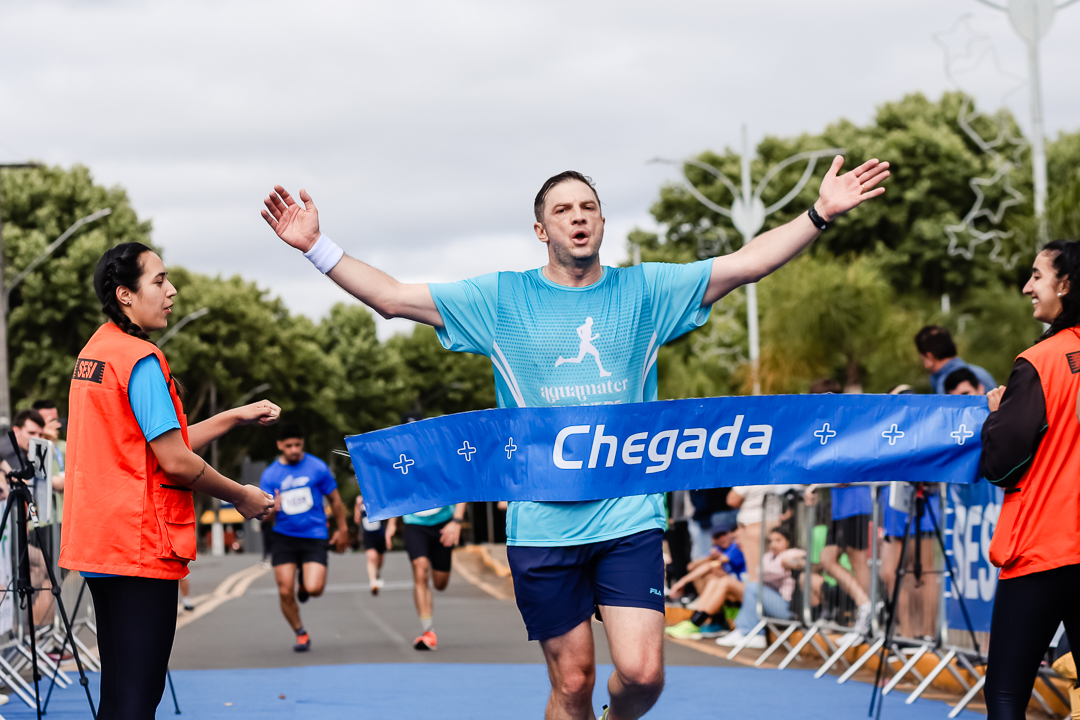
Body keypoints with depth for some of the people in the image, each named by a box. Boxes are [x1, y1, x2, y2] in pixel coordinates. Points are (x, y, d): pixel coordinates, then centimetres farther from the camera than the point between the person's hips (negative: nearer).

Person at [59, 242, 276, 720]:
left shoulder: (95, 351, 15)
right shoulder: (141, 359, -14)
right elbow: (175, 461, -16)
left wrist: (236, 417, 18)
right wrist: (242, 498, -1)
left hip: (100, 544, 10)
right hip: (141, 547, -10)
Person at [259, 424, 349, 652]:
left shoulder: (317, 467, -1)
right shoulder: (269, 475, 2)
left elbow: (335, 498, 11)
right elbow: (265, 515, -1)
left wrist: (342, 529, 15)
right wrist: (272, 509, -25)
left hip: (314, 536, -1)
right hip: (283, 537, 1)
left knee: (314, 589, -18)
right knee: (285, 592, -7)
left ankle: (305, 581, 21)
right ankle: (300, 634, 16)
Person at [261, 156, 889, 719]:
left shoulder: (644, 291, 6)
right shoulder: (501, 298, 4)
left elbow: (747, 264, 1)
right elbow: (392, 298, 3)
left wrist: (821, 213, -10)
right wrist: (318, 248, -7)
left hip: (629, 516, 0)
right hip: (542, 526, 0)